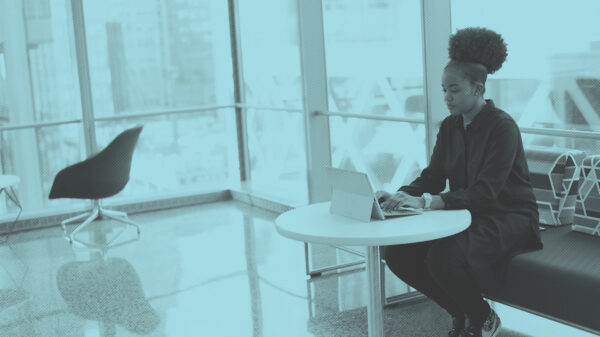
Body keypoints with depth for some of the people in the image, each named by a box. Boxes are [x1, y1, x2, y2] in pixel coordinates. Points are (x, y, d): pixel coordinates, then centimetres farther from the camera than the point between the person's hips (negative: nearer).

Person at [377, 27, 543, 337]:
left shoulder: (502, 127, -17)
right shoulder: (450, 127, 7)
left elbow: (485, 193, -25)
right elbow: (432, 178, 4)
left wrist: (425, 202, -34)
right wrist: (399, 196, -17)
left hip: (508, 219, -7)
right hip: (466, 214, 8)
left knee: (444, 258, -33)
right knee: (398, 253, -12)